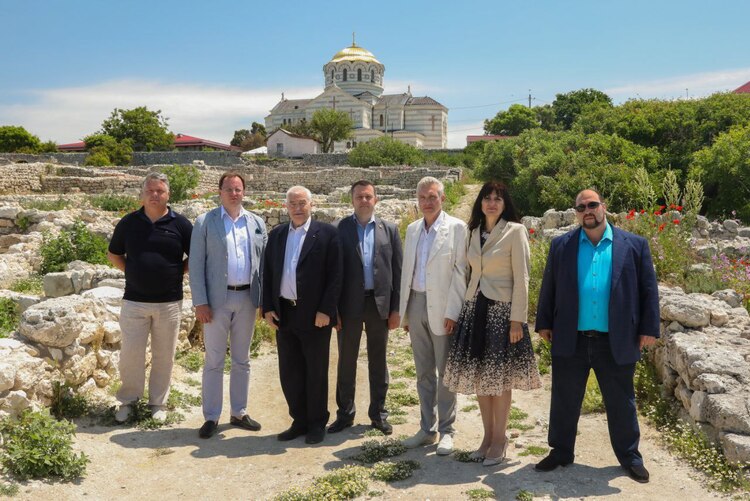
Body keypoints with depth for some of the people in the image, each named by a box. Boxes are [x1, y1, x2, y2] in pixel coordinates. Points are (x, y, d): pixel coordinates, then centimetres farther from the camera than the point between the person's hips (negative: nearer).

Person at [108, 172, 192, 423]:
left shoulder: (180, 224, -1)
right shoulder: (129, 222, 3)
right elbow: (113, 255, 14)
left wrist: (177, 273, -3)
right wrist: (133, 272, 3)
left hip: (169, 302, -1)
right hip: (134, 300, 1)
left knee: (164, 355, 8)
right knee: (130, 353, 4)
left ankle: (158, 403, 23)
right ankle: (128, 400, 23)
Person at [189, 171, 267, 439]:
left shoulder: (257, 223, 8)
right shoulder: (205, 222, -1)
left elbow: (263, 262, 9)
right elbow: (196, 264, -4)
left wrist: (266, 299, 3)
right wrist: (200, 302, -10)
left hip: (247, 298, 3)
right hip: (217, 299, -3)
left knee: (242, 360, 13)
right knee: (214, 361, 4)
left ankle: (239, 413, 25)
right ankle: (211, 417, 14)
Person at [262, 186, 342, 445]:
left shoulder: (326, 233, -4)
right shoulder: (276, 234, 10)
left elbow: (335, 275, -8)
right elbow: (268, 273, 11)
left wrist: (326, 311, -13)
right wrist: (268, 308, 3)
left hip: (315, 315, -4)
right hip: (283, 314, 5)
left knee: (316, 372, 7)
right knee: (289, 372, 10)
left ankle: (317, 423, 21)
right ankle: (299, 420, 25)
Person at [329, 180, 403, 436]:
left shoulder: (389, 229, 4)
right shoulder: (340, 229, -1)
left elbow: (397, 270, 4)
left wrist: (396, 308, -1)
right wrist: (333, 309, -5)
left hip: (379, 303, 1)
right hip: (349, 303, -1)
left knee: (378, 361, 11)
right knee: (346, 361, 9)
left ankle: (378, 413, 24)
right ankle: (345, 413, 22)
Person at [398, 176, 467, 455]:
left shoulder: (456, 228, -4)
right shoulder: (412, 229, 13)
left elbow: (460, 272, -9)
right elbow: (406, 271, 14)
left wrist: (452, 312, -14)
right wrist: (404, 312, 11)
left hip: (442, 307, -5)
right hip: (416, 304, 5)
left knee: (444, 372, 3)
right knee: (423, 372, 12)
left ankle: (446, 431, 15)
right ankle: (427, 429, 22)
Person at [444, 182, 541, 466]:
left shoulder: (515, 231, -6)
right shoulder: (474, 232, 11)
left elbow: (521, 278, -10)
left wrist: (517, 319, -14)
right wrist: (465, 307, 10)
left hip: (502, 309, -5)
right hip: (474, 308, 6)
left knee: (499, 377, 2)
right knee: (478, 376, 9)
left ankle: (499, 439, 16)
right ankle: (487, 435, 23)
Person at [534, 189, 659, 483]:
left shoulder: (634, 245, 2)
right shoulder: (561, 246, 4)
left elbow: (648, 289, 2)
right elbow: (549, 288, 7)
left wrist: (649, 328, -2)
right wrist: (544, 323, 5)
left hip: (617, 341, -1)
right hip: (571, 340, 1)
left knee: (621, 402, 12)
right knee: (564, 401, 11)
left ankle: (630, 457, 30)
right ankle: (561, 452, 28)